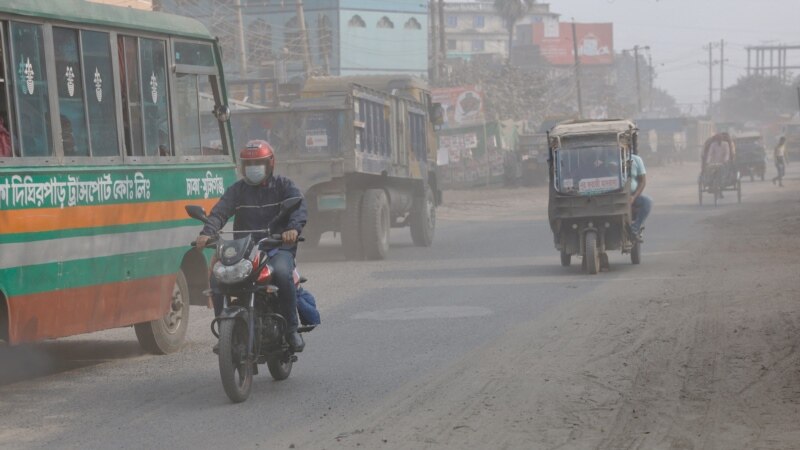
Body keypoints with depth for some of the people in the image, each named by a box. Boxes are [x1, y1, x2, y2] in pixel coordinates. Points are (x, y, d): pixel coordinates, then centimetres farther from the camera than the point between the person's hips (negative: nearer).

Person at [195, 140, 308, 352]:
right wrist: (207, 232, -24)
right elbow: (220, 212, -3)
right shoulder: (237, 189, 14)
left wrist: (293, 228, -33)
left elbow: (299, 208, -10)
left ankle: (291, 329, -21)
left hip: (278, 247, -3)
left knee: (282, 273, -36)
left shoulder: (283, 185, 8)